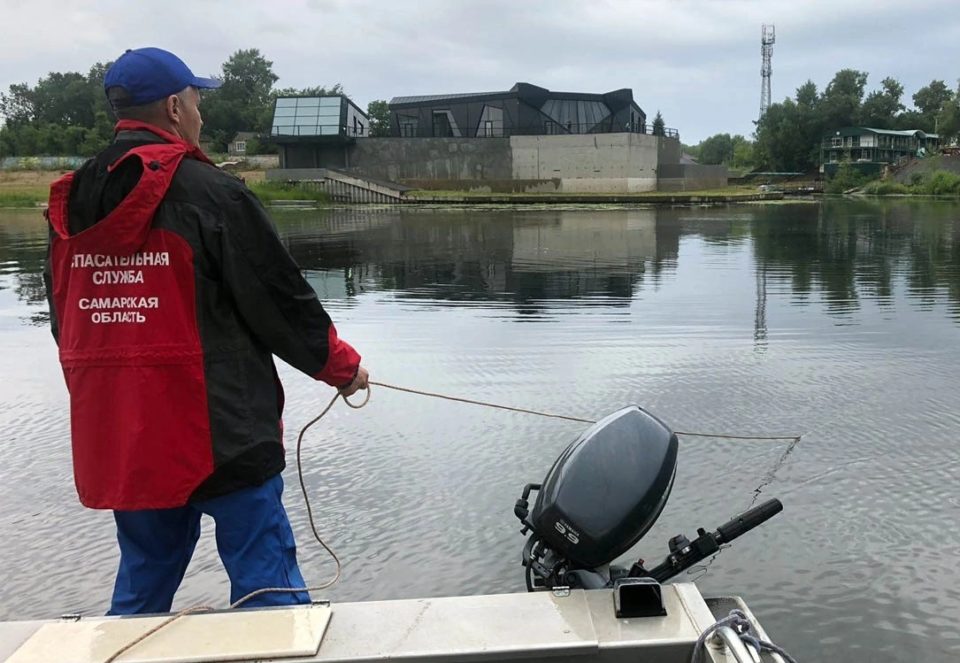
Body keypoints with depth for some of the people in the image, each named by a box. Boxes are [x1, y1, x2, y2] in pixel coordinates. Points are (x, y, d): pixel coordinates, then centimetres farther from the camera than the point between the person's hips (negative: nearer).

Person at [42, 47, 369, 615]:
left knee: (142, 589, 20)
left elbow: (66, 320, 15)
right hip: (222, 435, -6)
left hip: (117, 440, 7)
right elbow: (283, 301, -8)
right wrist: (343, 367, 7)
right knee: (268, 588, 3)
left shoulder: (72, 202, 8)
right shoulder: (209, 192, -11)